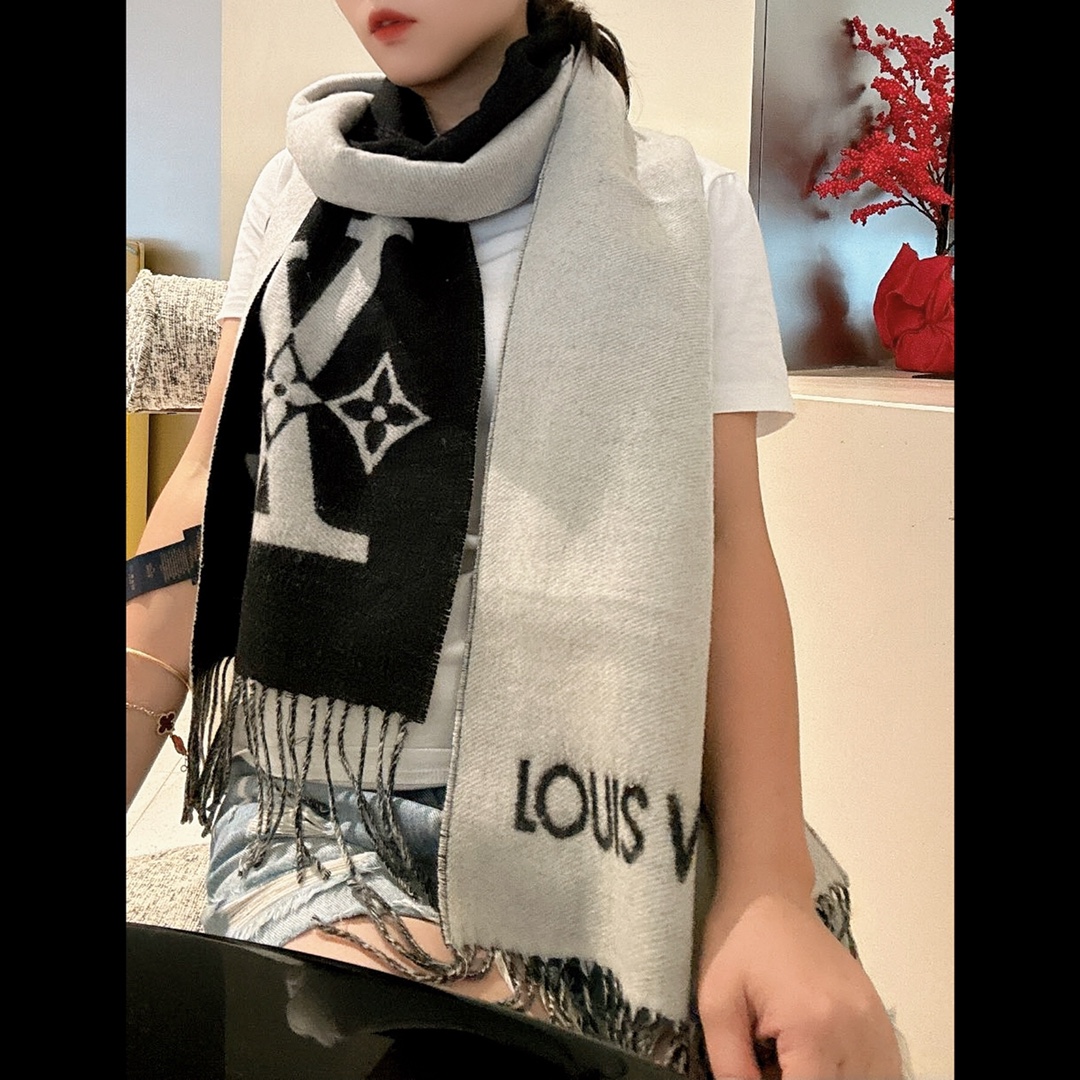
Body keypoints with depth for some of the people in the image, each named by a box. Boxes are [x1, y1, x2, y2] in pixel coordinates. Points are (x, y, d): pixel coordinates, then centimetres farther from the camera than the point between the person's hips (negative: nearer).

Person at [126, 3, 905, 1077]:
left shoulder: (682, 206, 2)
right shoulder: (299, 192, 11)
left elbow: (724, 540, -3)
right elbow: (212, 489, 6)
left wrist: (768, 890, -13)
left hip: (577, 803, 0)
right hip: (313, 796, 1)